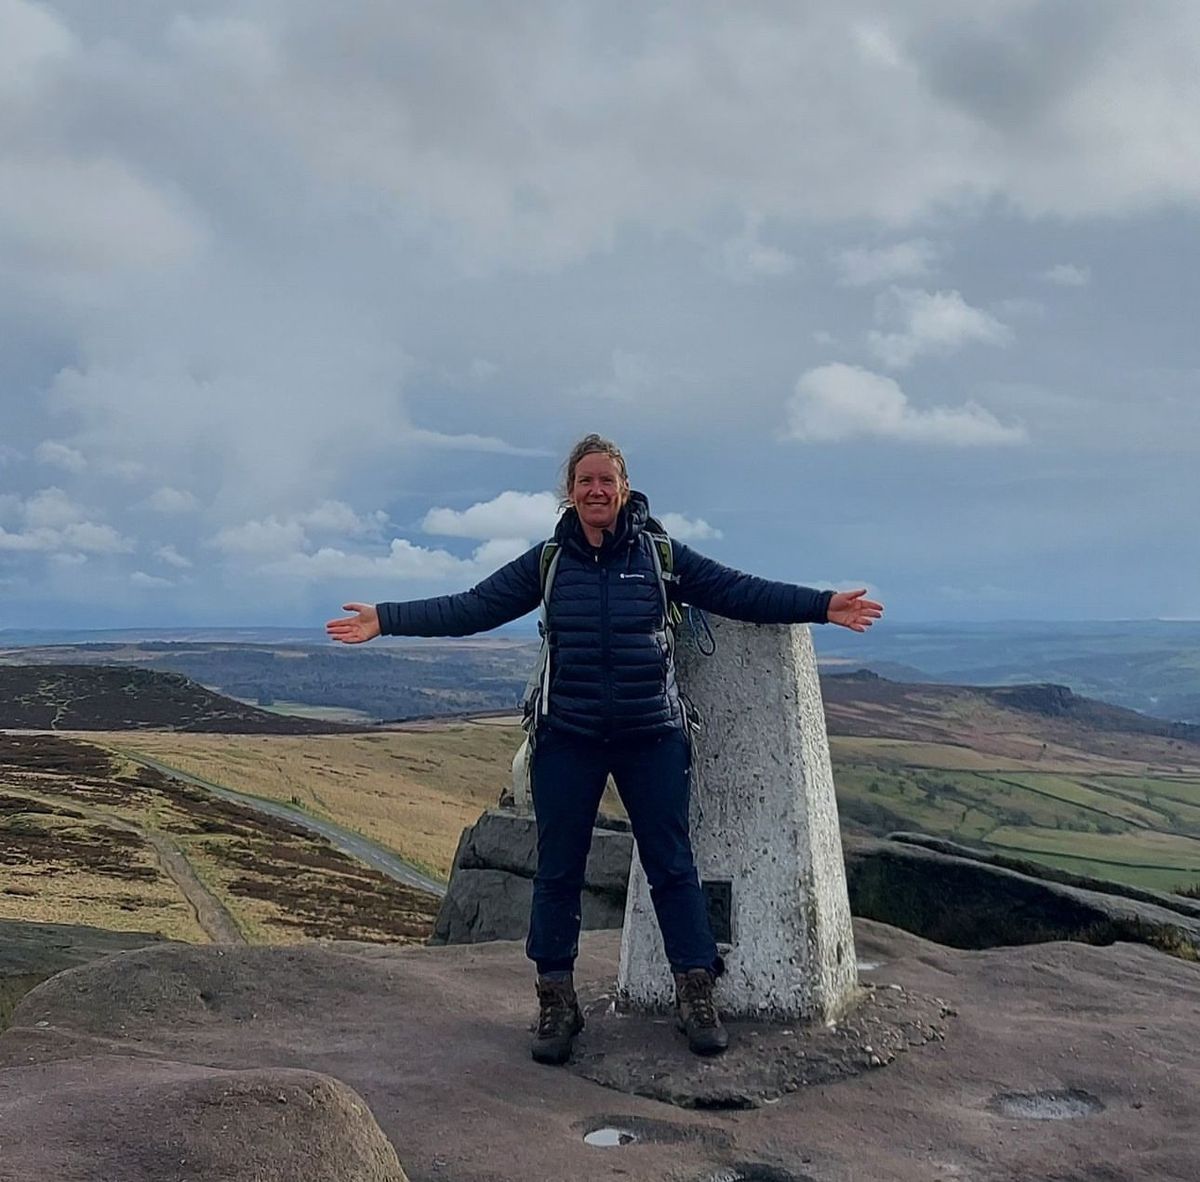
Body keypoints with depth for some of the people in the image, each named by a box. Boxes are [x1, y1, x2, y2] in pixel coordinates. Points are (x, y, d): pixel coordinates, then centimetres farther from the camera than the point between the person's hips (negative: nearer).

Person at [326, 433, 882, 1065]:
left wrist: (823, 605, -9)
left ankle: (696, 1000, 19)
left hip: (652, 739, 0)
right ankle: (557, 1006, 22)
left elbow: (742, 592, -1)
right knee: (557, 872, 7)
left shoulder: (661, 556, 1)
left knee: (672, 866, 5)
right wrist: (386, 619, -6)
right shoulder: (547, 562, 2)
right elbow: (471, 608, 0)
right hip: (567, 740, 1)